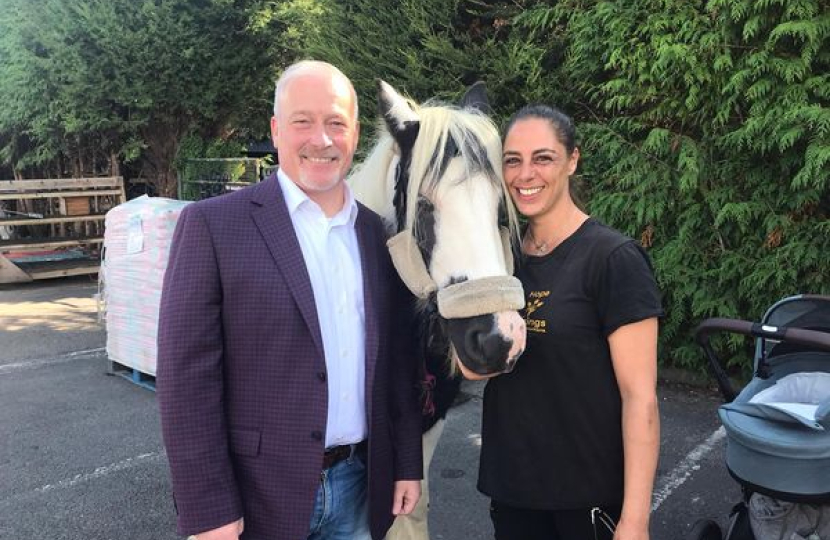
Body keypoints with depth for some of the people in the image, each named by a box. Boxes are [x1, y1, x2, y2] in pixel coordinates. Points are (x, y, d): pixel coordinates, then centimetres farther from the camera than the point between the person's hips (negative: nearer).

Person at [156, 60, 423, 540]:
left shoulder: (379, 233, 3)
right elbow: (187, 377, -13)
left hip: (359, 488, 5)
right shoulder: (213, 224, -11)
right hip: (259, 496, -4)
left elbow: (399, 362, 8)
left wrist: (408, 464, 7)